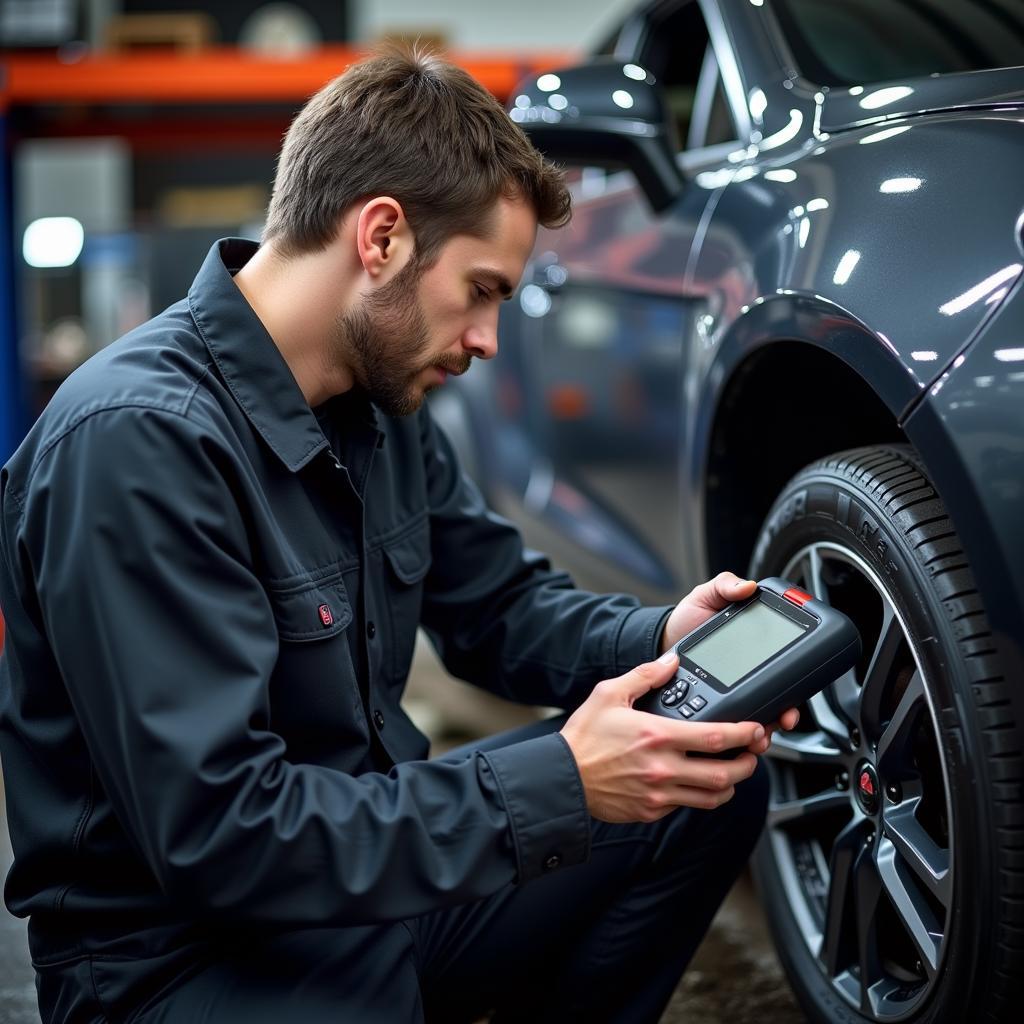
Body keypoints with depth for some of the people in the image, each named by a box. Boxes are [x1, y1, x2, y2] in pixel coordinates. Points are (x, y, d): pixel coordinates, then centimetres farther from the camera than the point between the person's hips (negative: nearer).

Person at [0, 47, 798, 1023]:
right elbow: (215, 832, -28)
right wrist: (556, 786, -26)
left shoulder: (380, 402, 3)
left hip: (367, 859, 9)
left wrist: (656, 639, -5)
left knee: (715, 782, 1)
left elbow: (500, 603, 16)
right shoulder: (138, 440, -25)